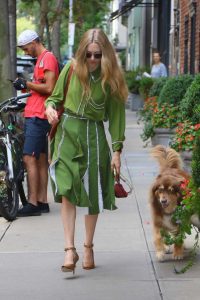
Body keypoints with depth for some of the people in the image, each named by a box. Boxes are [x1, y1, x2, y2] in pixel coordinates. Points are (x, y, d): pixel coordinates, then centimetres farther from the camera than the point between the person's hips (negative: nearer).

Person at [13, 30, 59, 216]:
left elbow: (49, 88, -18)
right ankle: (42, 202, 14)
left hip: (38, 117, -10)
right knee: (40, 160, 10)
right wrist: (25, 87, 7)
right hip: (34, 115, 10)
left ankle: (33, 203, -11)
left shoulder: (48, 58, -10)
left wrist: (27, 84, -11)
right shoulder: (41, 59, 20)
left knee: (29, 159, -12)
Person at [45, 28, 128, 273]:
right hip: (67, 132, 0)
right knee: (66, 191, -11)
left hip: (94, 136, 0)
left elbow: (116, 115, -1)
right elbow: (56, 96, 11)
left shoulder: (111, 78, -3)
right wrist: (50, 107, -13)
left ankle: (88, 247, 22)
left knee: (93, 194, 6)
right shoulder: (72, 68, -1)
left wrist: (117, 150, -3)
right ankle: (70, 249, -11)